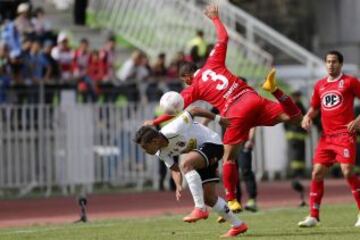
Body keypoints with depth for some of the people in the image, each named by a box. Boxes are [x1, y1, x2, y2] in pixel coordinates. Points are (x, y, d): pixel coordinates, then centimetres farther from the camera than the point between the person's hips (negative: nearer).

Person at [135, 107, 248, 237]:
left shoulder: (174, 131, -32)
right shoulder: (161, 153, -8)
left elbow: (193, 111, -21)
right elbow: (174, 169, -1)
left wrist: (218, 119, -10)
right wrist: (178, 186, -21)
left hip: (211, 143, -9)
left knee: (185, 163, -34)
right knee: (208, 197, 5)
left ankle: (200, 209, -36)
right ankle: (238, 225, 20)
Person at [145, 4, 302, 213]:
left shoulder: (194, 88, 10)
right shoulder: (213, 64, 17)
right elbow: (223, 37, 25)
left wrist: (155, 122, 25)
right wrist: (215, 17, 38)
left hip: (236, 114, -4)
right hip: (253, 100, 4)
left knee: (229, 158, 7)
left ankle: (232, 201, 4)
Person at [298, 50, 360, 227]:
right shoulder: (320, 85, 15)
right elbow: (314, 108, 24)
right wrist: (307, 117, 3)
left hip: (345, 135, -6)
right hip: (326, 136, 6)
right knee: (317, 173, 0)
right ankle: (313, 216, 6)